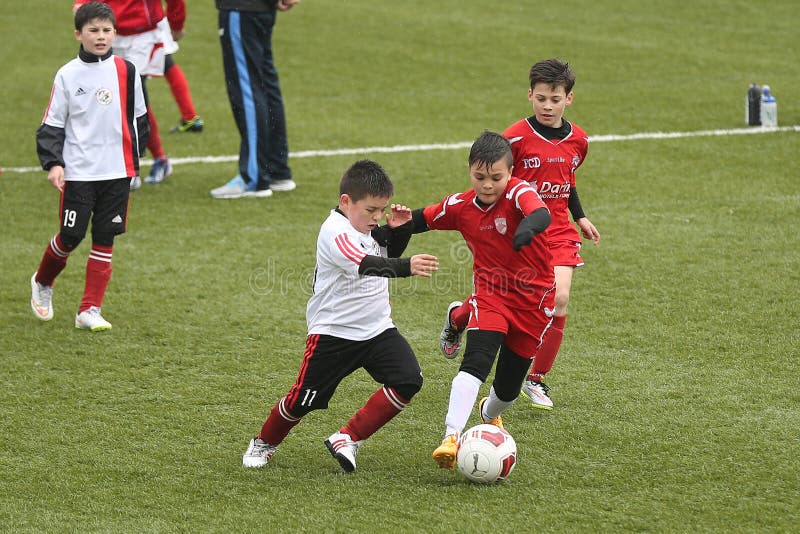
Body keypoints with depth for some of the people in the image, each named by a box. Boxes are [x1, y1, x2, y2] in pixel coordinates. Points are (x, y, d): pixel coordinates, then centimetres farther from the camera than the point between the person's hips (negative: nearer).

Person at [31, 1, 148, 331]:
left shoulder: (126, 72, 3)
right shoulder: (68, 75, -2)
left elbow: (137, 119, 14)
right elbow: (52, 124, 0)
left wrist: (134, 160, 15)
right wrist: (52, 163, -11)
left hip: (117, 171, 2)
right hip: (78, 171, -2)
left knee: (104, 239, 2)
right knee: (71, 236, -1)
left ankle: (90, 310, 7)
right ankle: (42, 283, 28)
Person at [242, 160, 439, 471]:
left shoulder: (367, 228, 5)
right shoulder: (334, 233, -22)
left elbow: (389, 254, 25)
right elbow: (368, 265, -38)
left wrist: (399, 229, 5)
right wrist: (408, 267, -52)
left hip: (377, 328, 7)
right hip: (333, 331, -7)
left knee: (408, 381, -13)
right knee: (303, 400, 1)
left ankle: (348, 439, -2)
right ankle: (264, 443, 31)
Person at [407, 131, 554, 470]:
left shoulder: (519, 192, -18)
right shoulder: (460, 206, -4)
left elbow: (541, 214, -40)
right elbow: (422, 220, 11)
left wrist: (527, 228, -64)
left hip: (533, 299, -1)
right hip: (490, 296, 2)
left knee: (508, 387, 10)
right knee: (476, 362, -26)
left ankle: (489, 414, 47)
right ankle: (452, 436, -33)